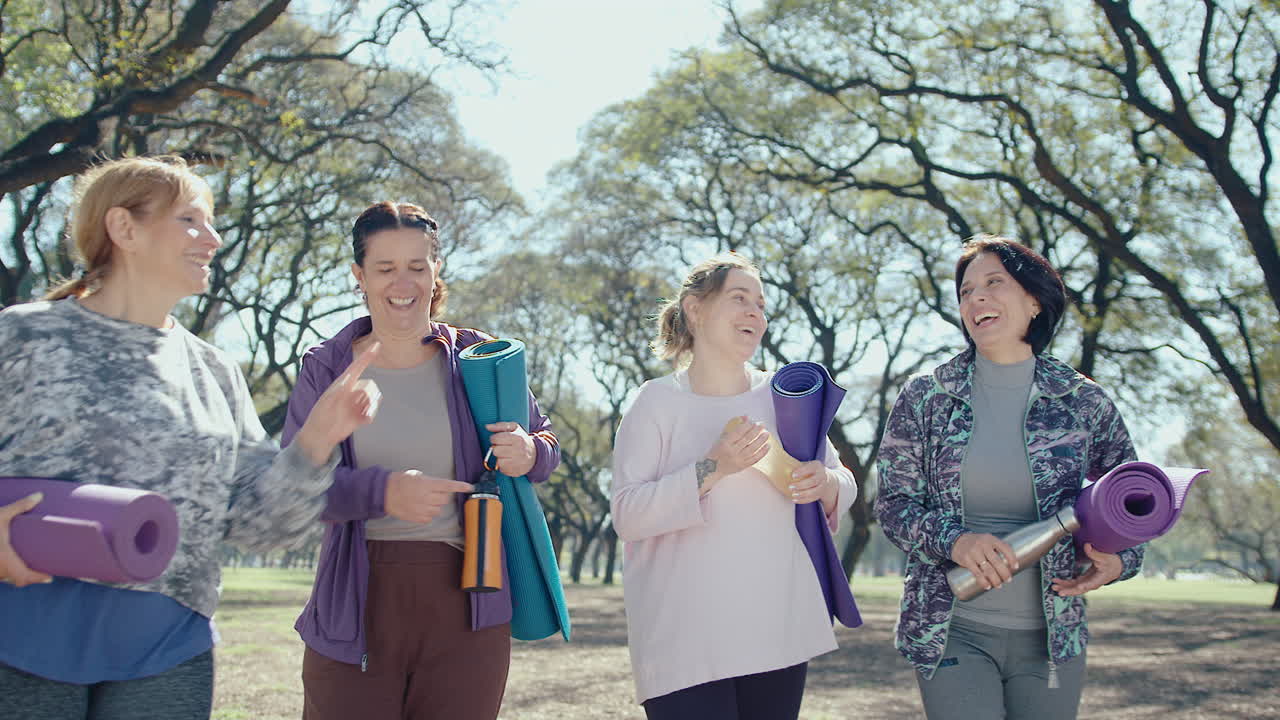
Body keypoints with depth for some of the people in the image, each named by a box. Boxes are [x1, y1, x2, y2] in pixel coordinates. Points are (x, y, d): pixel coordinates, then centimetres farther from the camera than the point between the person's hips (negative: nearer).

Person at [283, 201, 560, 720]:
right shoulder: (326, 368, 4)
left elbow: (545, 441, 14)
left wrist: (529, 454, -11)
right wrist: (383, 490, -25)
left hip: (465, 605, 1)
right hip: (357, 606, -1)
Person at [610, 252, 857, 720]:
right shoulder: (658, 401, -4)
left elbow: (844, 484, 13)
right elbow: (626, 516, -12)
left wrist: (825, 484, -11)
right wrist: (712, 469, -22)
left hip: (780, 634, 4)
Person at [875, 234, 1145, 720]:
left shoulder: (1085, 404, 0)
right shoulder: (923, 399, -1)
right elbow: (893, 504, 0)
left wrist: (1118, 559, -10)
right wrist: (954, 541, -20)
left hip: (1052, 636, 1)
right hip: (951, 633, -1)